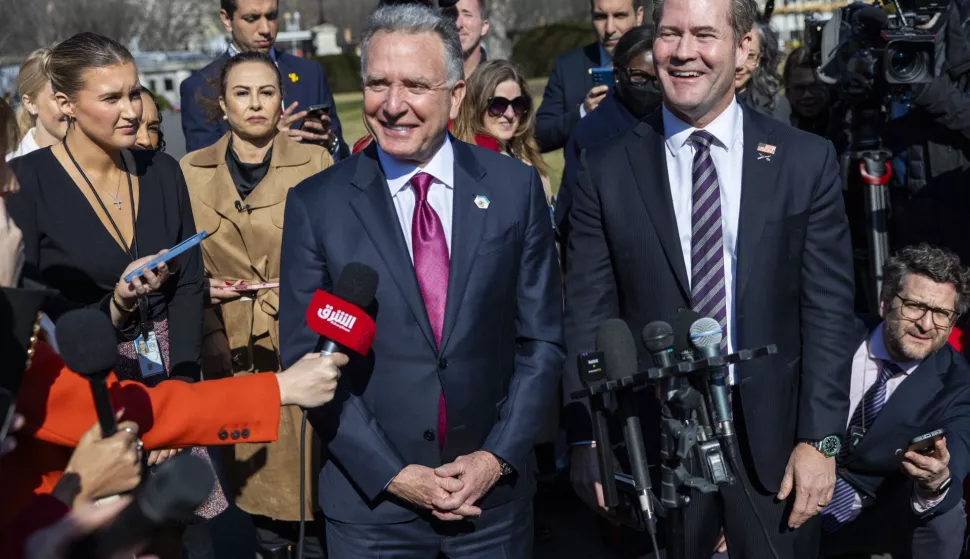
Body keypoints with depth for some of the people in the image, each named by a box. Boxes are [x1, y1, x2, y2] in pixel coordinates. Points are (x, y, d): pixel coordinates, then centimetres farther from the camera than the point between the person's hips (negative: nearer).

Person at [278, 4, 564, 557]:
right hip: (370, 501, -1)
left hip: (496, 492, 1)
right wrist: (390, 474, -10)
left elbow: (542, 340, 0)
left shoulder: (515, 187, -3)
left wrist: (499, 457, -8)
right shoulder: (316, 204, -6)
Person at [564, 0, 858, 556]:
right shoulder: (607, 171, -1)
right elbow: (590, 316, -1)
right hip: (651, 439, 0)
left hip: (774, 433, 0)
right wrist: (589, 440, -7)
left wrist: (820, 440, -6)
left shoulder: (807, 161, -1)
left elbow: (828, 311, -1)